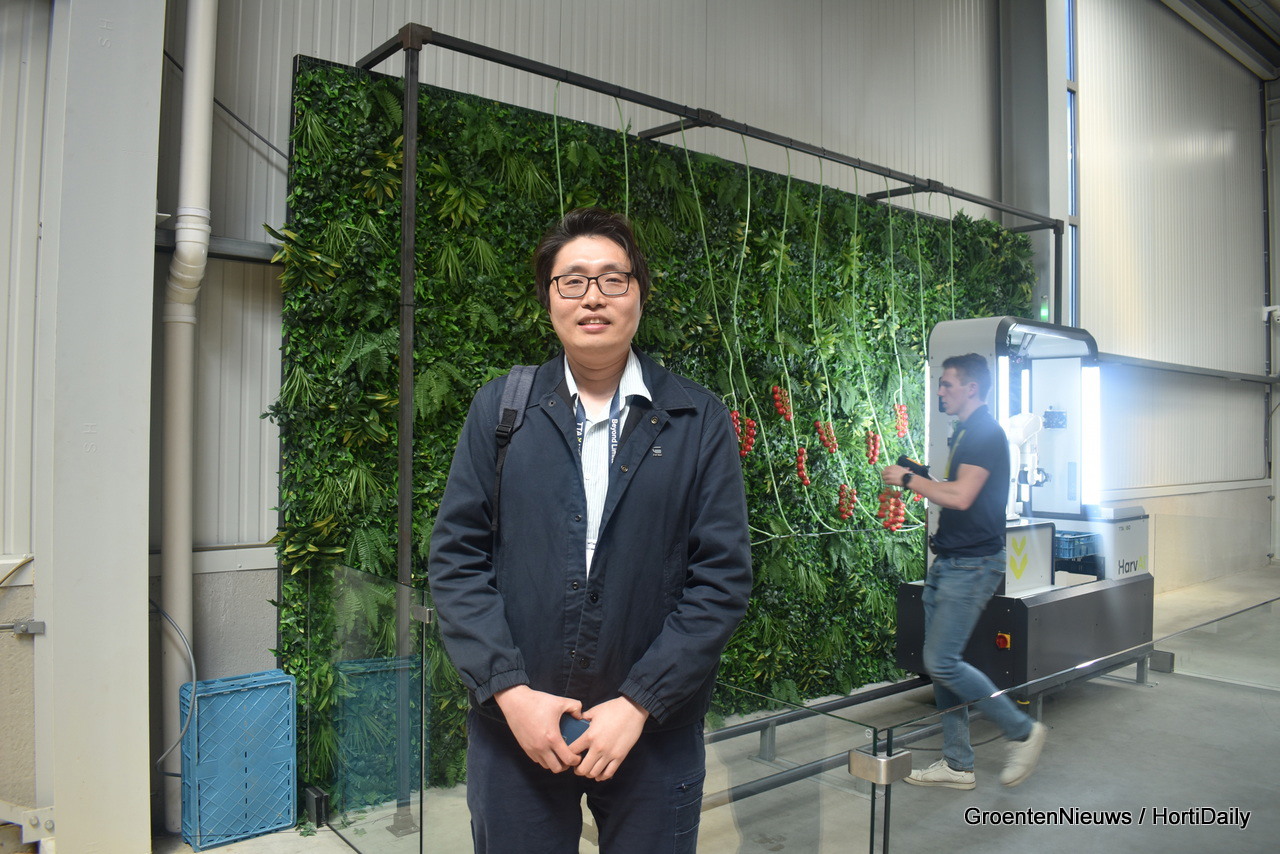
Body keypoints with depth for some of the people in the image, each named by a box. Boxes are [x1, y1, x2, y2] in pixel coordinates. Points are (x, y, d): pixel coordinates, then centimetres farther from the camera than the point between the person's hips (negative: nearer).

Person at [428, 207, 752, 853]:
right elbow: (455, 558, -1)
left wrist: (638, 703, -11)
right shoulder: (497, 409, 2)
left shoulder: (700, 421, -2)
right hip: (513, 727, 1)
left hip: (654, 730, 0)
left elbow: (723, 575, -6)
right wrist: (510, 690, -10)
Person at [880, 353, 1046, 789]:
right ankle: (957, 765, 20)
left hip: (972, 565, -10)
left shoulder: (986, 433, -13)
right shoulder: (966, 433, 18)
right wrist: (915, 479, 11)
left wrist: (909, 479, -13)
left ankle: (1022, 730, 8)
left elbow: (960, 496, -24)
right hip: (948, 562, 10)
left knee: (942, 663, -11)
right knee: (939, 663, 10)